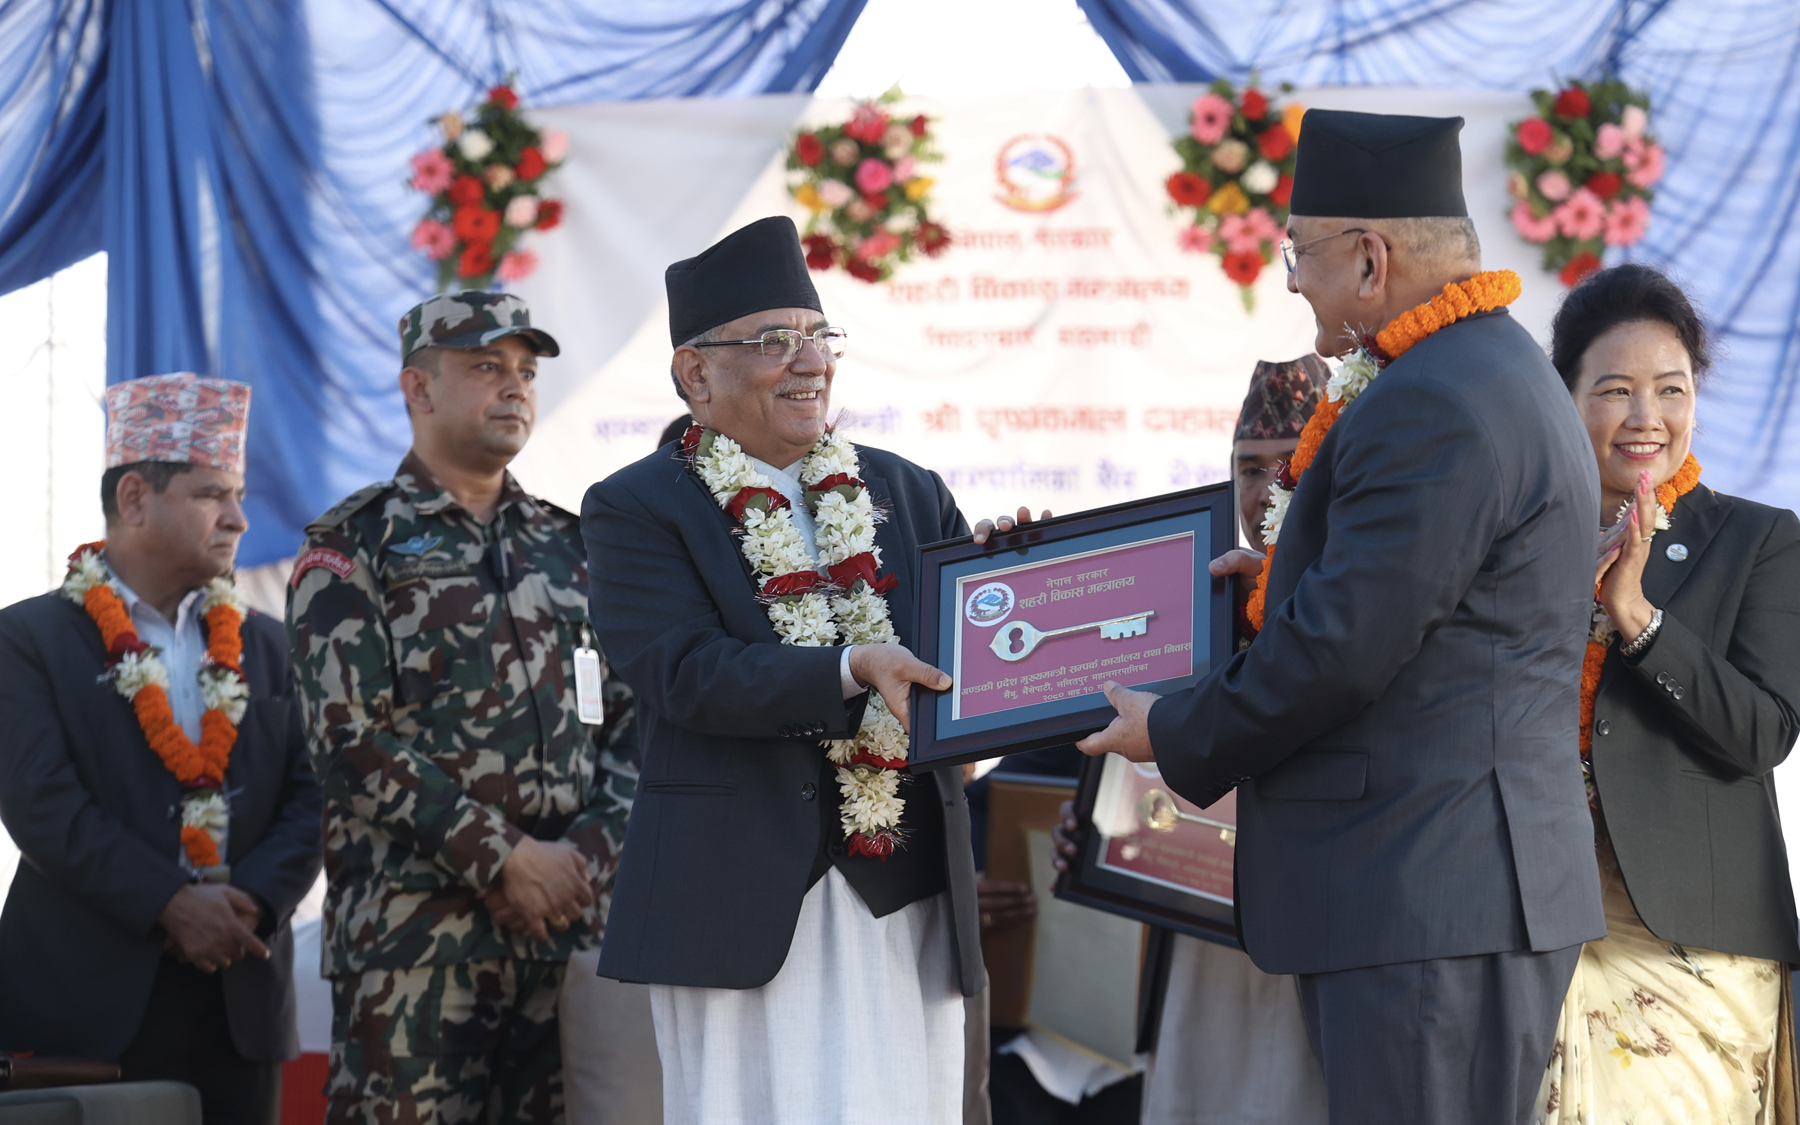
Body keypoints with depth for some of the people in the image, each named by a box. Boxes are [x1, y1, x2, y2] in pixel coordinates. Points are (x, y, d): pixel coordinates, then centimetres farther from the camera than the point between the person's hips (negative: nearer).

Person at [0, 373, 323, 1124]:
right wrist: (168, 905, -17)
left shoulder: (264, 647, 16)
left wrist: (255, 900, -11)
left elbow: (308, 796, 8)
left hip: (241, 1000, 4)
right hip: (87, 1006, -4)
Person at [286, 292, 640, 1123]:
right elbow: (353, 740, -9)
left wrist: (588, 853, -5)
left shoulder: (568, 547, 17)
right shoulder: (352, 549, 1)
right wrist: (505, 860, -12)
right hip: (413, 936, -4)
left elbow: (629, 719, 13)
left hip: (564, 919, 5)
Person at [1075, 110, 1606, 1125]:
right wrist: (1293, 578, 19)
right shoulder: (1500, 372, 17)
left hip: (1429, 896, -11)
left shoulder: (1433, 406, -17)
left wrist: (1175, 735, -6)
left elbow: (1344, 648, -19)